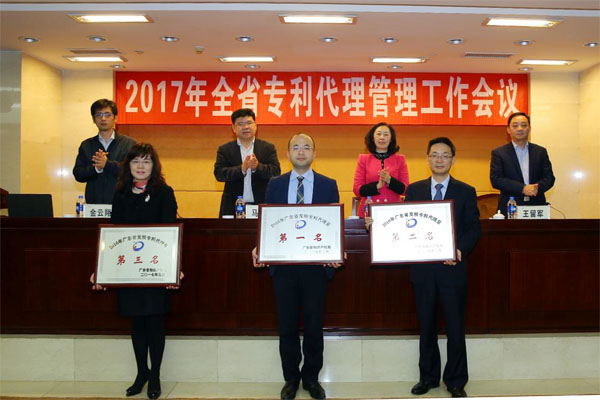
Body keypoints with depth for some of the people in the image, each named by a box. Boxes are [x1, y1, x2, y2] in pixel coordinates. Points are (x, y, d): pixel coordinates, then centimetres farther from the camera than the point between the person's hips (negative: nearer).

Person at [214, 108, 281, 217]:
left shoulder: (268, 148, 10)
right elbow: (219, 173, -3)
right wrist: (241, 169, -19)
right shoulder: (224, 150, 9)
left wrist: (257, 167, -20)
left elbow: (276, 172, -1)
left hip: (262, 205, 0)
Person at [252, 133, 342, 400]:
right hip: (283, 265, 1)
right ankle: (291, 378, 26)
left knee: (314, 324, 7)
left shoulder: (328, 185, 4)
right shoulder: (275, 184, 8)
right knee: (287, 325, 9)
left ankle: (311, 377, 26)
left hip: (316, 265, -1)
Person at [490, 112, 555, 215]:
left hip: (537, 207, 2)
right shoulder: (498, 153, 5)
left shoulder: (540, 151, 15)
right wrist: (522, 188, -14)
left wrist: (537, 187, -11)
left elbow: (549, 177, 11)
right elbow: (495, 179, -5)